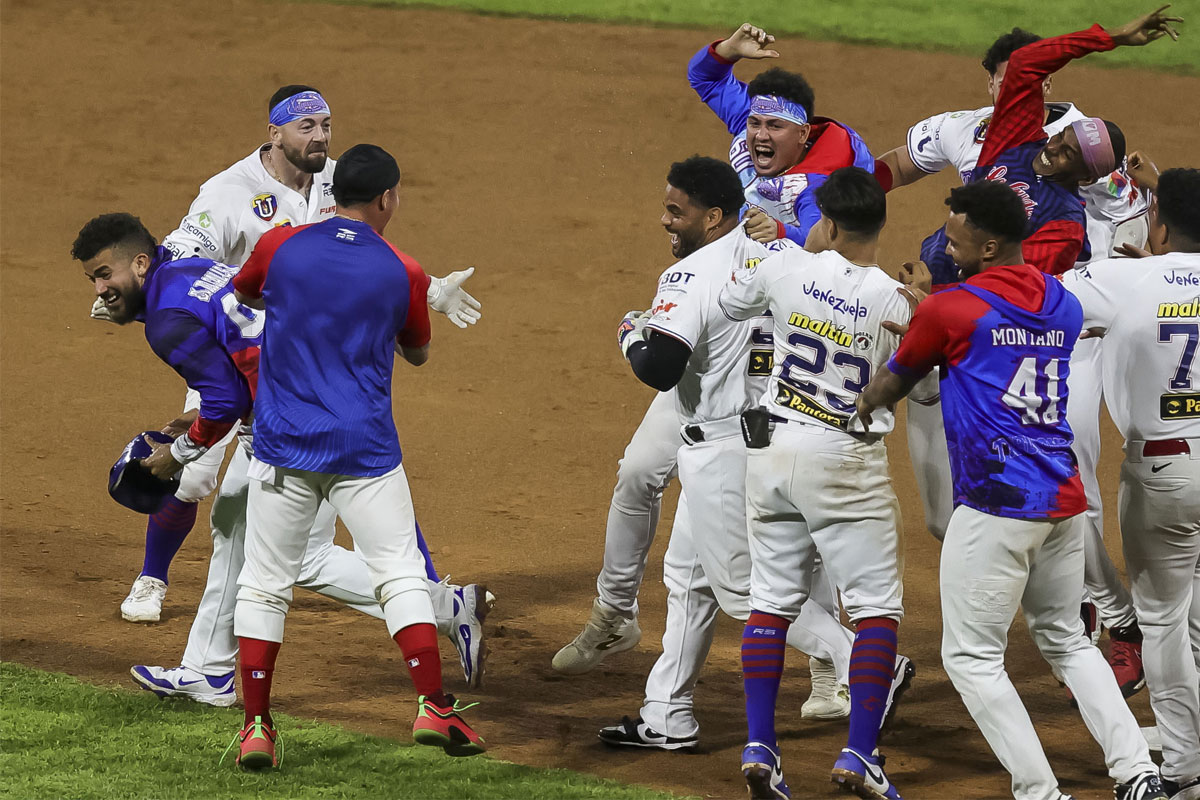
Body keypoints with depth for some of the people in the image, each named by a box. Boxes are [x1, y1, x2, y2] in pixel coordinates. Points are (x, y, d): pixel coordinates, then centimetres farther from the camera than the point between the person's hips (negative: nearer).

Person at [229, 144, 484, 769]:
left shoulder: (280, 246, -2)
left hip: (283, 447, 1)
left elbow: (243, 294, 20)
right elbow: (417, 353, 14)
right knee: (402, 577, 7)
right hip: (365, 451, -1)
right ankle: (433, 707, -1)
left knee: (263, 587, 8)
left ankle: (256, 728, 6)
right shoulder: (402, 273, -3)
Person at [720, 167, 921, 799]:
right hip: (844, 461, -4)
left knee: (771, 600, 13)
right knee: (877, 608, 3)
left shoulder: (787, 269, -6)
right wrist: (924, 309, 11)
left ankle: (758, 747, 9)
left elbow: (731, 300, 15)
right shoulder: (893, 302, -12)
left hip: (771, 447, 4)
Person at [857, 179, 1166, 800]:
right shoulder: (1064, 306, 12)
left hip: (996, 504, -7)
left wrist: (856, 413, 29)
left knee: (972, 656, 1)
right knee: (1065, 641, 20)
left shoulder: (948, 310, -7)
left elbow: (891, 384, 9)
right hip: (1063, 497, 7)